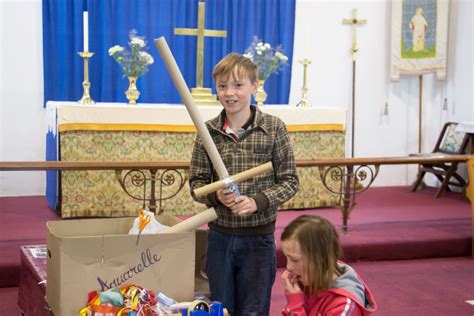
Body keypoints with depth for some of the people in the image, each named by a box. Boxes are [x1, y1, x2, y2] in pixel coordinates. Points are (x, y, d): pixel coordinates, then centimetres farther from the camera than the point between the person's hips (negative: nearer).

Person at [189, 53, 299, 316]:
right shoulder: (208, 131, -1)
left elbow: (289, 182, -4)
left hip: (258, 236, -2)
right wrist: (216, 196, -18)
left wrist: (256, 202, -19)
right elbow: (196, 182, 3)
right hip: (219, 235, 2)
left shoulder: (274, 128, -6)